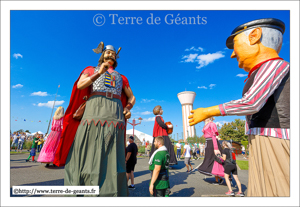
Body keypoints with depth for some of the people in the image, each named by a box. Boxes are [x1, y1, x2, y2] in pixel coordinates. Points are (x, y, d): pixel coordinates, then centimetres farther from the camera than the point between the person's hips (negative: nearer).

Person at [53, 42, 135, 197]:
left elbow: (131, 97, 25)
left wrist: (128, 108, 3)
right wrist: (98, 73, -10)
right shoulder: (91, 70, 23)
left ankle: (111, 193, 2)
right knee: (86, 153, -4)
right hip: (94, 110, -1)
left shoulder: (121, 77, 28)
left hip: (115, 115, 2)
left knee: (112, 157, -4)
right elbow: (80, 85, 3)